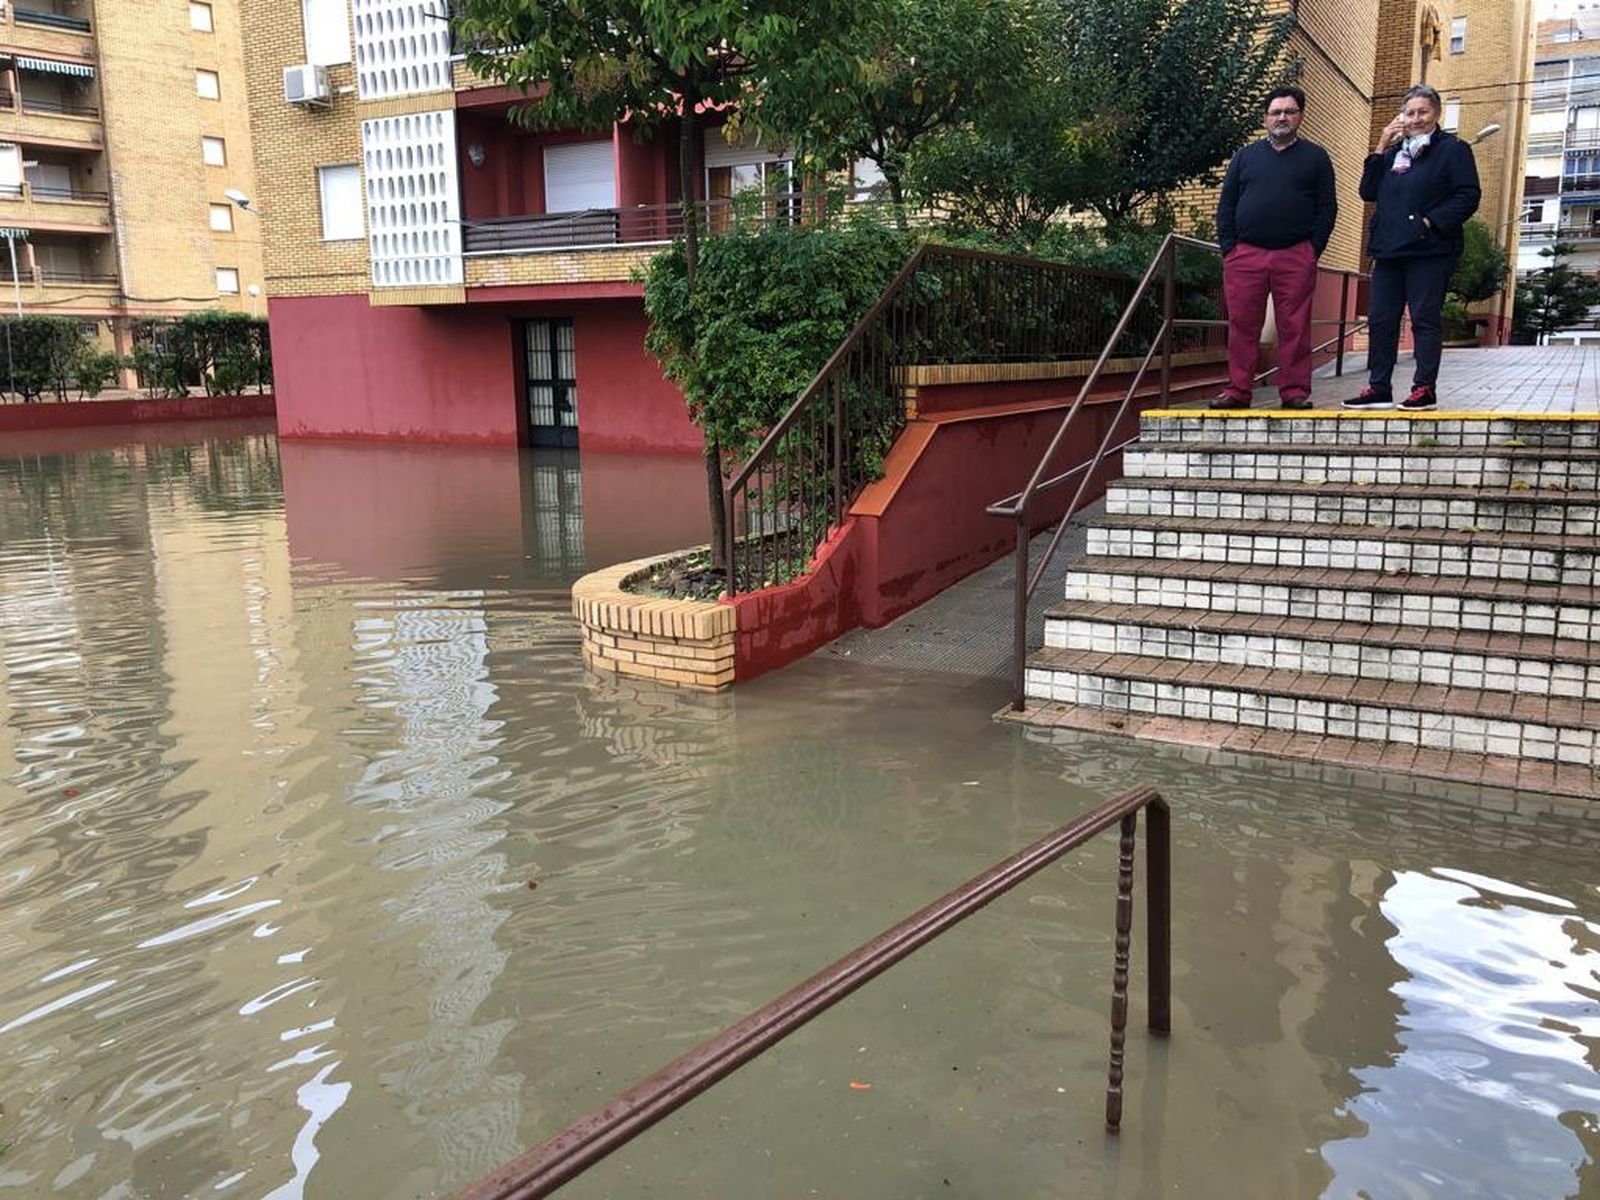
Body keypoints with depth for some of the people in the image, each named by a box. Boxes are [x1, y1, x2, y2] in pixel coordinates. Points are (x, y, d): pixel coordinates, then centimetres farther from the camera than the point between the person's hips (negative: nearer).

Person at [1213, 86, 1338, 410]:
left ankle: (1295, 392, 2)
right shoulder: (1246, 156, 16)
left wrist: (1314, 249, -4)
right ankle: (1238, 391, 4)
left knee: (1295, 328, -2)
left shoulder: (1316, 157, 12)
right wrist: (1228, 247, 1)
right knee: (1242, 326, -1)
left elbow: (1327, 208, 8)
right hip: (1245, 256, 1)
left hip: (1296, 257, -1)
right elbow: (1226, 206, 13)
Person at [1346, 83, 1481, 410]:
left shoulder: (1453, 149, 1)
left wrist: (1431, 221, -17)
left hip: (1427, 251, -6)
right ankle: (1378, 389, 11)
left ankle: (1425, 388, 0)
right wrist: (1380, 150, 4)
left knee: (1425, 319, -3)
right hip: (1389, 249, 6)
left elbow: (1468, 196, -7)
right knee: (1380, 320, 6)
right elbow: (1368, 192, 11)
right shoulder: (1394, 151, 20)